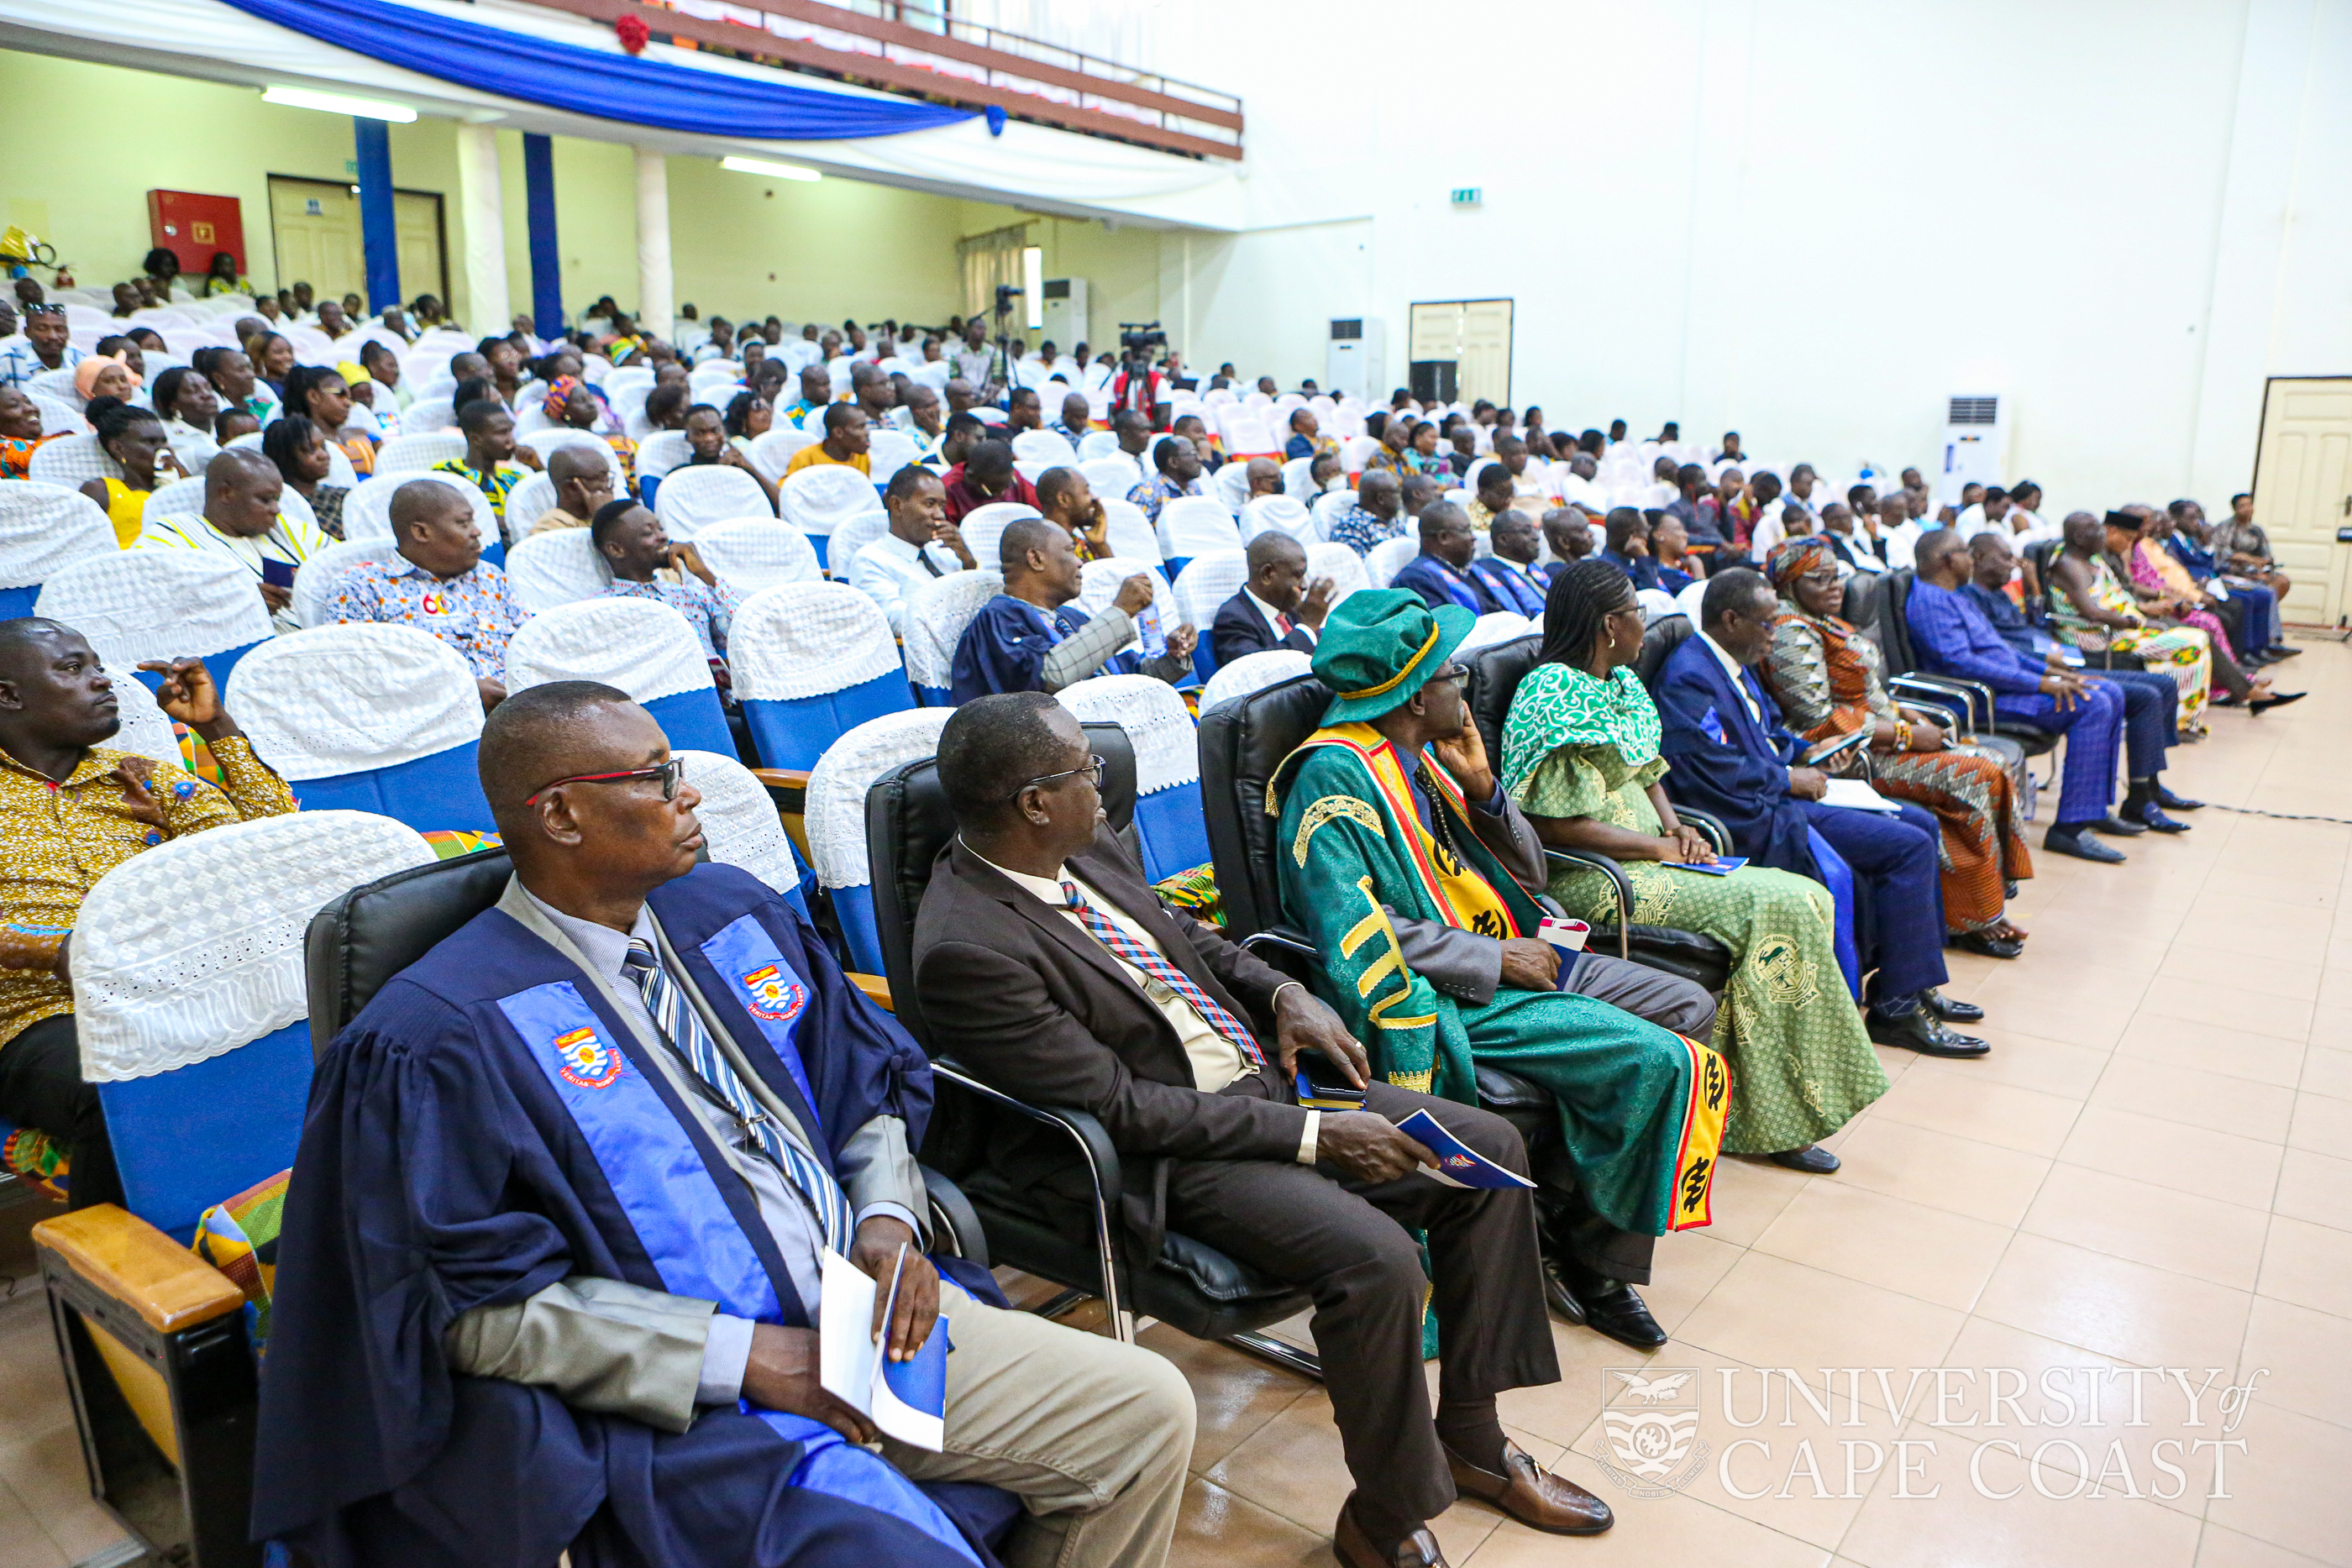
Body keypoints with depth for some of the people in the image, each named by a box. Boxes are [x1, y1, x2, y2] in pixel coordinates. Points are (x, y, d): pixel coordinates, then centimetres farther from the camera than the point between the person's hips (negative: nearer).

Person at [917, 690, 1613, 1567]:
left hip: (1260, 1071, 9)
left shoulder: (1085, 852, 3)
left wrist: (1285, 995, 1)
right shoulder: (966, 948, -23)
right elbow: (1122, 1108, -23)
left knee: (1491, 1150, 3)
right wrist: (1312, 1135, -21)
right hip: (1168, 1155, -9)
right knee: (1374, 1256, -29)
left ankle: (1469, 1434, 18)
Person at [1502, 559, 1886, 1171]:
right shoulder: (1555, 696, -13)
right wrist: (1657, 847, -13)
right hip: (1590, 878, -9)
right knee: (1770, 906, -22)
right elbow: (1554, 825, -19)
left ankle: (1777, 1114, -6)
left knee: (1808, 898, -6)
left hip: (1651, 858, 9)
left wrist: (1678, 828, 2)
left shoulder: (1623, 684, 16)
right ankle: (1771, 1119, -11)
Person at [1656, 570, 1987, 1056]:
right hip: (1756, 816, -11)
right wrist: (1789, 778, -14)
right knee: (1909, 847, -16)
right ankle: (1896, 1008, -8)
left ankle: (1914, 982, 17)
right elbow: (1711, 771, -26)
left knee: (1921, 824, 13)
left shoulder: (1735, 665, 15)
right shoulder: (1689, 678, -19)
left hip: (1776, 794, 11)